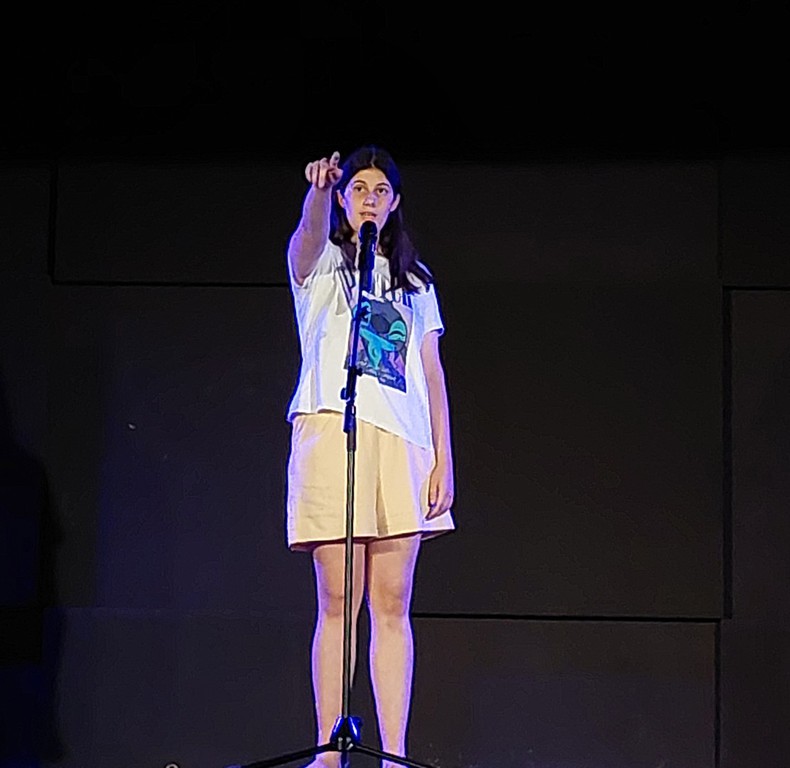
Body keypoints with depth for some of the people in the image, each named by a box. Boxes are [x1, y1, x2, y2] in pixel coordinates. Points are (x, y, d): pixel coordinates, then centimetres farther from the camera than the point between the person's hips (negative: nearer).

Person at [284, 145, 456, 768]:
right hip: (331, 432, -3)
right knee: (337, 603, -5)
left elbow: (432, 373, 15)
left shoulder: (415, 280, 21)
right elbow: (312, 229, -15)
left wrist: (443, 458, 5)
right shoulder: (318, 261, 11)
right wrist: (320, 189, -38)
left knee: (392, 605, -1)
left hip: (401, 442, 3)